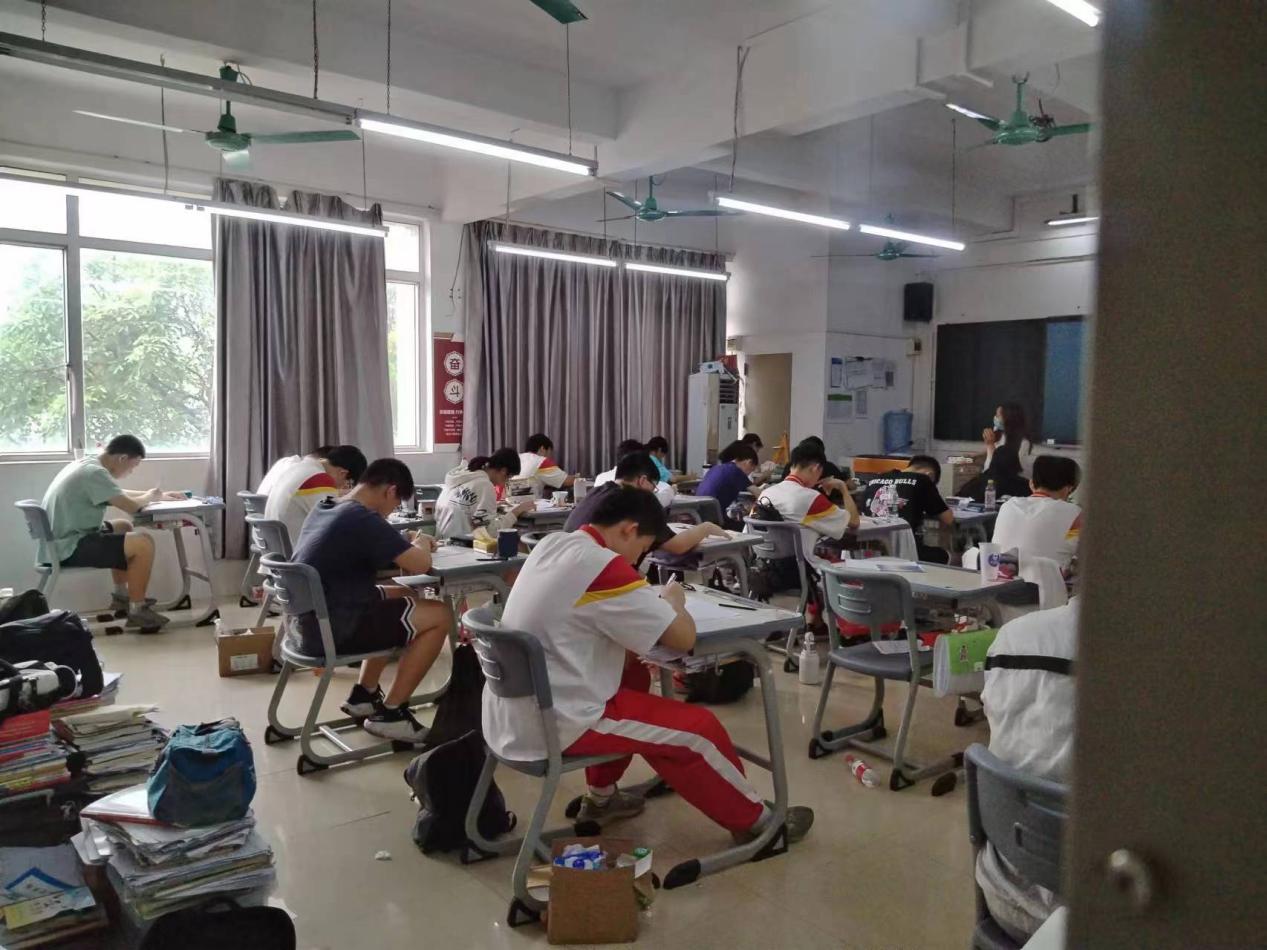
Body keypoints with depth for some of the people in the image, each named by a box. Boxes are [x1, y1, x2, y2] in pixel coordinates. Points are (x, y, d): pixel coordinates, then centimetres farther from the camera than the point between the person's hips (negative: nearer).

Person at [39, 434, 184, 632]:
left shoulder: (87, 464, 12)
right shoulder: (95, 473, -20)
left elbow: (121, 494, 25)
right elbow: (131, 506, -24)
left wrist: (161, 496, 17)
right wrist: (151, 496, -2)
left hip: (63, 542, 11)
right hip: (68, 549, -11)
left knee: (123, 526, 26)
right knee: (143, 543, -15)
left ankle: (121, 595, 29)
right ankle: (137, 611, -6)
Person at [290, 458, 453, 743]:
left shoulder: (325, 508, 9)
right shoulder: (363, 519, -19)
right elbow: (420, 565, -20)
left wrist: (409, 543, 12)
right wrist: (421, 545, 3)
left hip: (308, 621, 10)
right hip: (333, 629, -10)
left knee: (402, 596, 25)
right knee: (439, 616, -4)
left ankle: (363, 695, 26)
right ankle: (389, 713, 4)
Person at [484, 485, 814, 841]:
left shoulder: (552, 544, 4)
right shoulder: (605, 568, -21)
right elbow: (683, 637, -14)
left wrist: (654, 600, 8)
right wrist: (673, 600, 6)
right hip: (553, 726, -9)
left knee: (634, 676, 28)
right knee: (699, 729, 2)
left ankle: (601, 798, 36)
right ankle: (758, 821, 24)